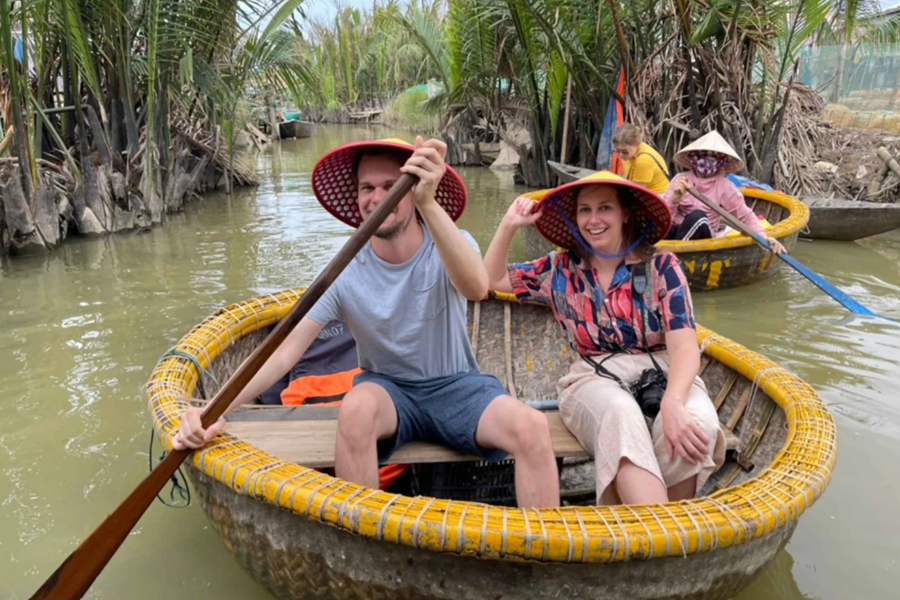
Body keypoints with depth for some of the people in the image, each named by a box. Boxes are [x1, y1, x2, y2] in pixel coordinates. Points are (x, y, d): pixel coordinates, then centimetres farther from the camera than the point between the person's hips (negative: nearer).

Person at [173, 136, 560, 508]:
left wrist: (429, 204, -50)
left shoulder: (449, 247, -12)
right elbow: (287, 351, -15)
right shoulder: (345, 273, -10)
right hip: (388, 390, 0)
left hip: (456, 387, 0)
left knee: (532, 427, -27)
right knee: (357, 407, -34)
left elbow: (475, 288, -37)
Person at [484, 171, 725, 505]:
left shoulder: (661, 267, 2)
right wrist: (509, 226, 4)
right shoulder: (561, 270, 10)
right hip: (594, 381, 0)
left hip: (665, 377, 0)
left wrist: (673, 402, -30)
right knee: (621, 413, -36)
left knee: (697, 421, -33)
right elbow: (491, 278, 20)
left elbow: (684, 346, -9)